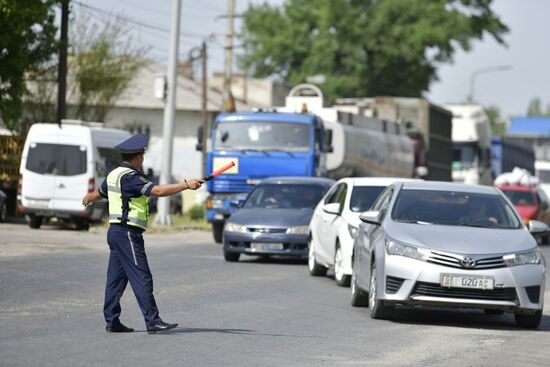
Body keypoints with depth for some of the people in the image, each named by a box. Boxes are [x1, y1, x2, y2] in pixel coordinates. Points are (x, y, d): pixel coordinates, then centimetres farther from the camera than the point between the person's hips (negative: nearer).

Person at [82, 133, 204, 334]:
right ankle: (152, 321, -13)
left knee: (116, 278, 11)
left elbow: (100, 192, 34)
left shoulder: (114, 174, 14)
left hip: (116, 231, 10)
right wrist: (186, 184, -25)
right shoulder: (129, 177, -16)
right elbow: (158, 191, -25)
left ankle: (112, 321, 13)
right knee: (142, 278, -11)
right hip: (128, 233, -10)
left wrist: (89, 198, 57)